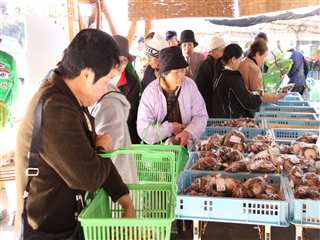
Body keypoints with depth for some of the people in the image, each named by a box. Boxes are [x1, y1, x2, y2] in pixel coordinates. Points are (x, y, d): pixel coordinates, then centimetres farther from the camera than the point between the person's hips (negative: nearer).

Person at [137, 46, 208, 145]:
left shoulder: (189, 85, -2)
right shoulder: (150, 92, -9)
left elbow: (200, 116, 1)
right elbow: (143, 131, -10)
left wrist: (188, 132, -17)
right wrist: (169, 128, -13)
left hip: (187, 145, 2)